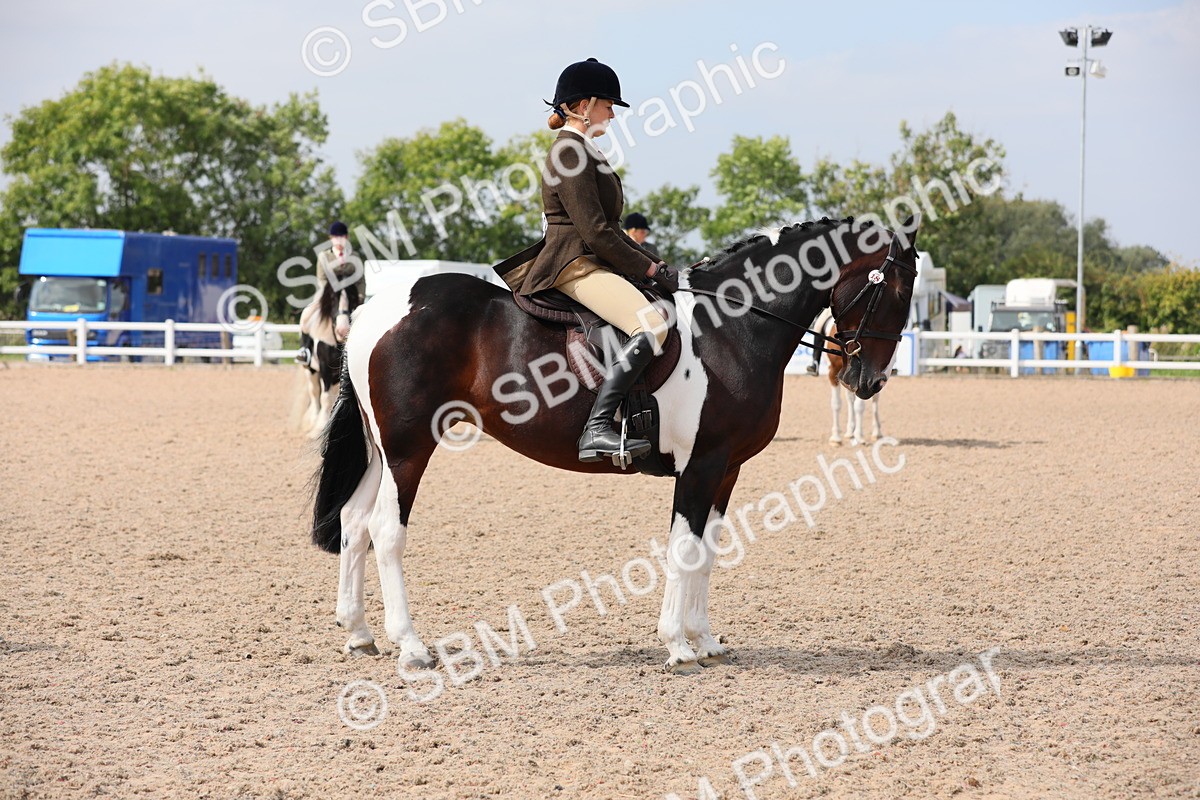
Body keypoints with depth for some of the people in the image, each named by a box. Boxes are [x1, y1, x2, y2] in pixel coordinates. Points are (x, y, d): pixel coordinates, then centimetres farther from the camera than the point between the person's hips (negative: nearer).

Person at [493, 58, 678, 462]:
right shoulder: (569, 153, -12)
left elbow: (611, 230, 23)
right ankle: (596, 429, -36)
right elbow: (595, 232, -19)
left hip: (595, 263, 11)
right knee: (651, 324, -30)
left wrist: (659, 264, 14)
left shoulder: (586, 152, 21)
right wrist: (650, 270, -12)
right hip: (576, 265, -11)